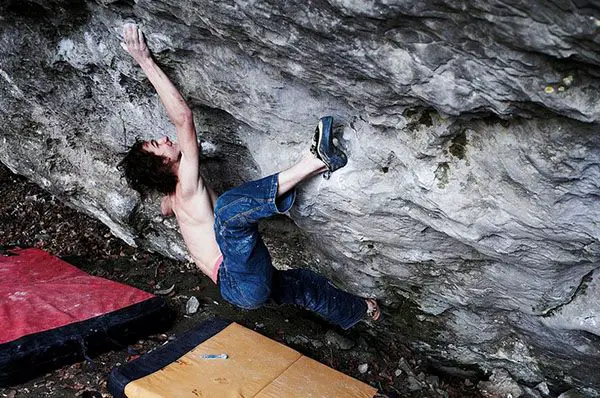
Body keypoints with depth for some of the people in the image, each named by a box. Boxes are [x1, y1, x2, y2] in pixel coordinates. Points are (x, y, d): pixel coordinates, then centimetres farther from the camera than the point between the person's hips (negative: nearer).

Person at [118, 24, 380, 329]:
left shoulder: (174, 197, 15)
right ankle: (313, 161, -28)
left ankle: (358, 312, 56)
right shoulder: (189, 186, -12)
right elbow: (183, 117, -24)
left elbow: (164, 209, 44)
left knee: (304, 284, 29)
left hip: (237, 286, 10)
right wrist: (146, 62, -21)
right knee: (228, 206, -31)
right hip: (243, 283, -10)